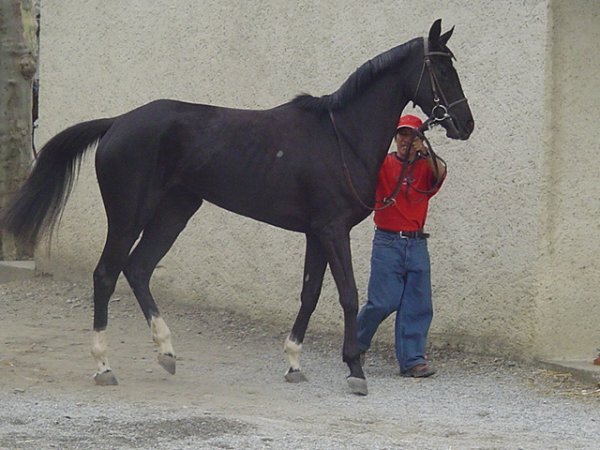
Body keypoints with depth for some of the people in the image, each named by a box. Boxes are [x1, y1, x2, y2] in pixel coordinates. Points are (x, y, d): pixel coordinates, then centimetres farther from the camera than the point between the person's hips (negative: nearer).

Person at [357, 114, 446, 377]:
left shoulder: (425, 167, 6)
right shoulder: (383, 164, 2)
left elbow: (440, 173, -16)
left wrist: (424, 153, -35)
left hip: (416, 244, 3)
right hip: (387, 242, -3)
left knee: (417, 306, 0)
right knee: (383, 302, -5)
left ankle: (412, 360, 4)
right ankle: (357, 343, 20)